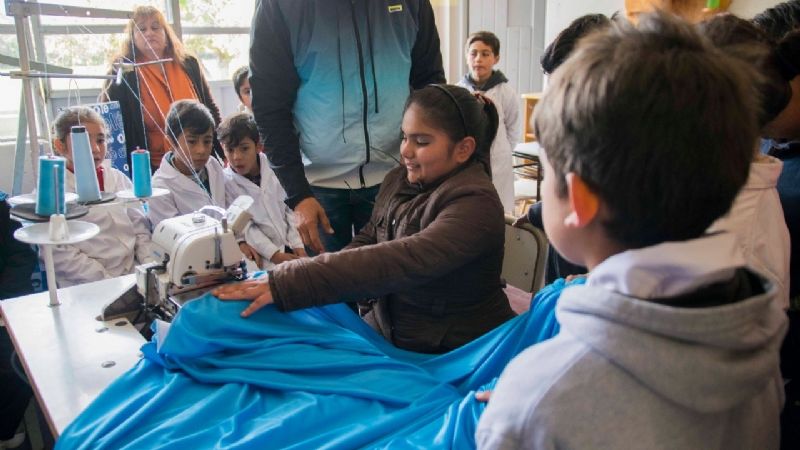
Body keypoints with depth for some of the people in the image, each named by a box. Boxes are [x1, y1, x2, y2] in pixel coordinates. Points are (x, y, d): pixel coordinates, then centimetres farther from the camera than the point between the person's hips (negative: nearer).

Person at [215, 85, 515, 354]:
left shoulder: (476, 204, -23)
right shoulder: (398, 180, 2)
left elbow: (402, 262, -35)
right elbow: (367, 242, 5)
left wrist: (285, 286, -38)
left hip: (452, 357, -6)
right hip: (385, 331, 7)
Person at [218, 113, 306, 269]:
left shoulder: (274, 169, 0)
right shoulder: (226, 183, -7)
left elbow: (290, 209, 5)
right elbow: (244, 226, -10)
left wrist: (298, 245, -3)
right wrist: (274, 255, -18)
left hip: (290, 248, 3)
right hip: (264, 257, -3)